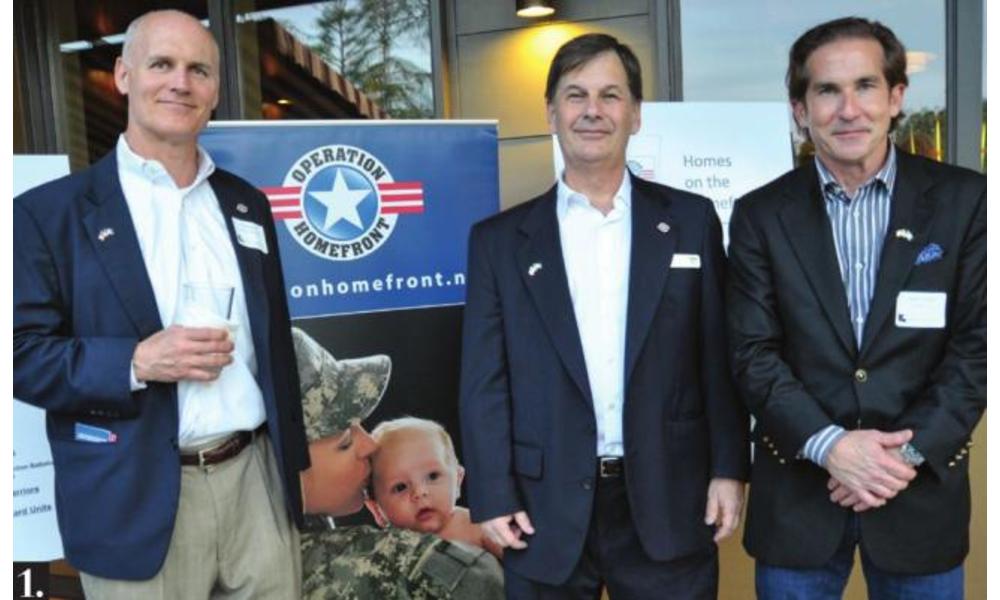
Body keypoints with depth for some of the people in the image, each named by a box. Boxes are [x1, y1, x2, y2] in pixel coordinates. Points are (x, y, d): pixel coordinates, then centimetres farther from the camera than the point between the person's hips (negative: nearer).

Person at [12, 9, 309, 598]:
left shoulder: (247, 204, 10)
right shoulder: (50, 211, -3)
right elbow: (23, 352, -6)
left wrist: (290, 461, 13)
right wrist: (136, 361, -21)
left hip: (257, 479, 4)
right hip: (138, 500, -3)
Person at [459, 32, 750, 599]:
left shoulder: (691, 220, 4)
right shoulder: (500, 239, 2)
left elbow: (721, 356, 4)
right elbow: (485, 381, 0)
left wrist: (729, 468, -1)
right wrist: (493, 496, -4)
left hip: (668, 503, 1)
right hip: (546, 512, 0)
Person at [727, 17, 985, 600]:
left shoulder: (965, 200, -1)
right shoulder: (761, 215, -1)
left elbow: (979, 343, -4)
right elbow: (754, 353, -5)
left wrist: (909, 451, -13)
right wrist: (828, 444, -16)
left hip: (921, 488, 0)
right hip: (797, 491, 0)